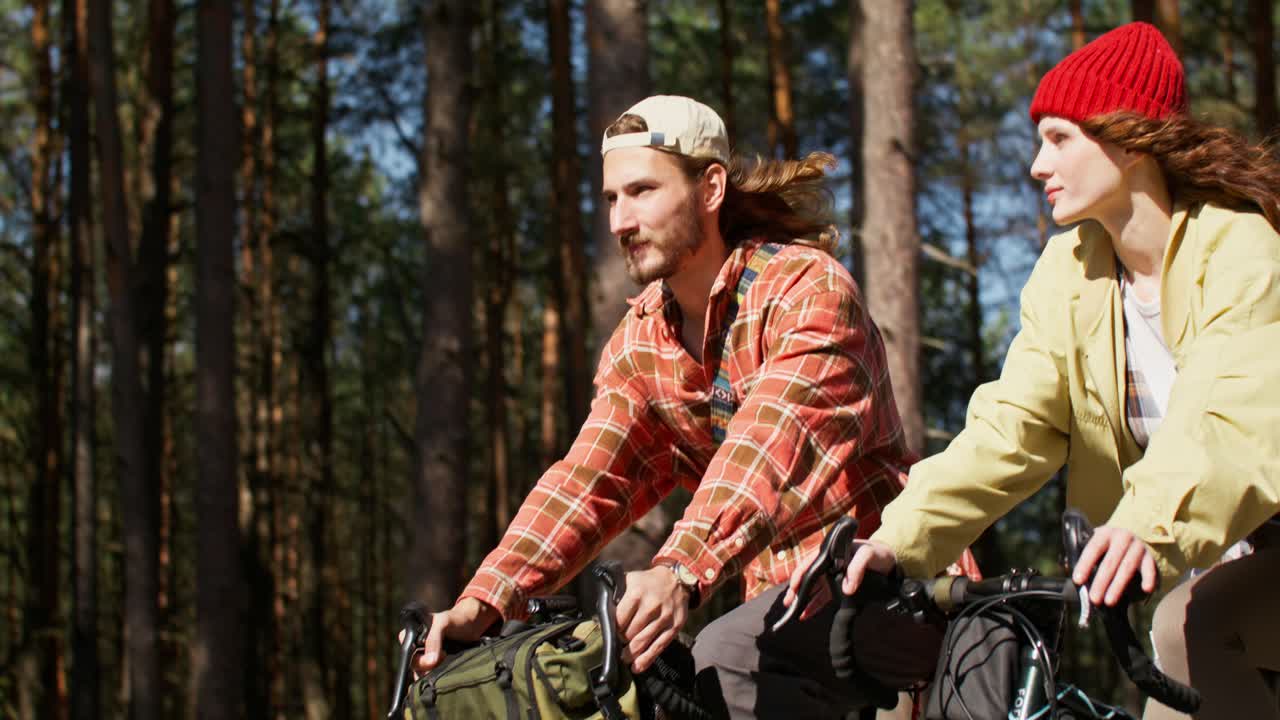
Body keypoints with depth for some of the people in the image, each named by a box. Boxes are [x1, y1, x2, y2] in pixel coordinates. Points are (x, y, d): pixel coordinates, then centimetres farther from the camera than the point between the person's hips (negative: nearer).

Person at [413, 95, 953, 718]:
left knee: (721, 668, -28)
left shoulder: (810, 289, -16)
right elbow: (585, 478, -7)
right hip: (783, 594, 7)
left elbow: (771, 445, -32)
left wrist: (680, 573, -48)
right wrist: (483, 602, -23)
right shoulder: (639, 341, 6)